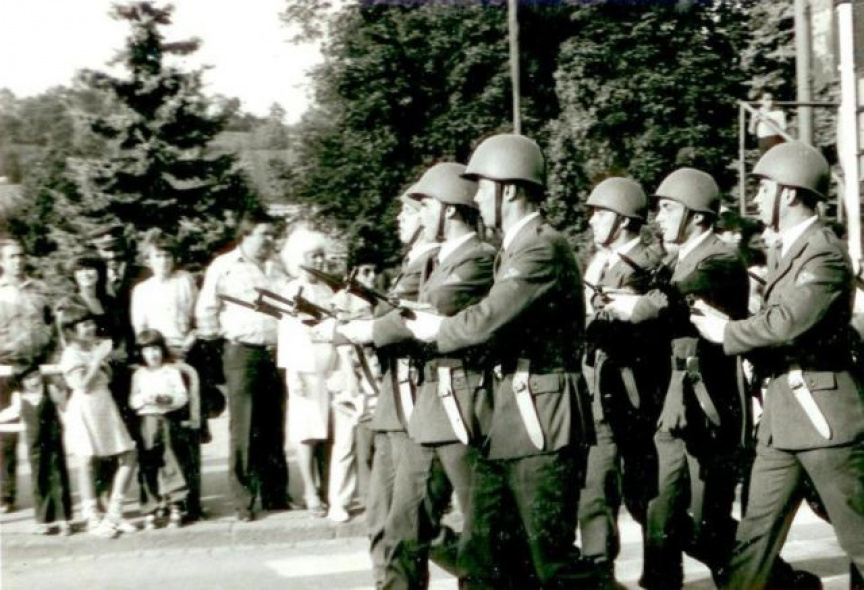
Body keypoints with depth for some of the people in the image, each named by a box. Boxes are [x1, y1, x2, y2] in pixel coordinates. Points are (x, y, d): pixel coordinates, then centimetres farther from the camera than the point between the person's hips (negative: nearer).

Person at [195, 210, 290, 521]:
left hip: (275, 353, 4)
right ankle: (243, 502, 2)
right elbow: (206, 310, 3)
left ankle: (275, 496, 18)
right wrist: (216, 339, 5)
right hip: (242, 353, -4)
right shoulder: (224, 266, 0)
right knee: (244, 431, -3)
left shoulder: (277, 267, 13)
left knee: (273, 429, 9)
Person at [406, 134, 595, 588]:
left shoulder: (544, 248, -15)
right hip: (506, 419, 10)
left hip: (542, 420, -10)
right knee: (481, 552, 12)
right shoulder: (515, 249, 17)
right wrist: (439, 325, 3)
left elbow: (489, 320, -23)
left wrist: (437, 331, -6)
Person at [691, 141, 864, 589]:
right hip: (783, 413, 9)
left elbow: (788, 322, -24)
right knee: (756, 530, 10)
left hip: (824, 409, -9)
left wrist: (726, 332, -12)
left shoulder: (825, 253, -14)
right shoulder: (792, 249, 16)